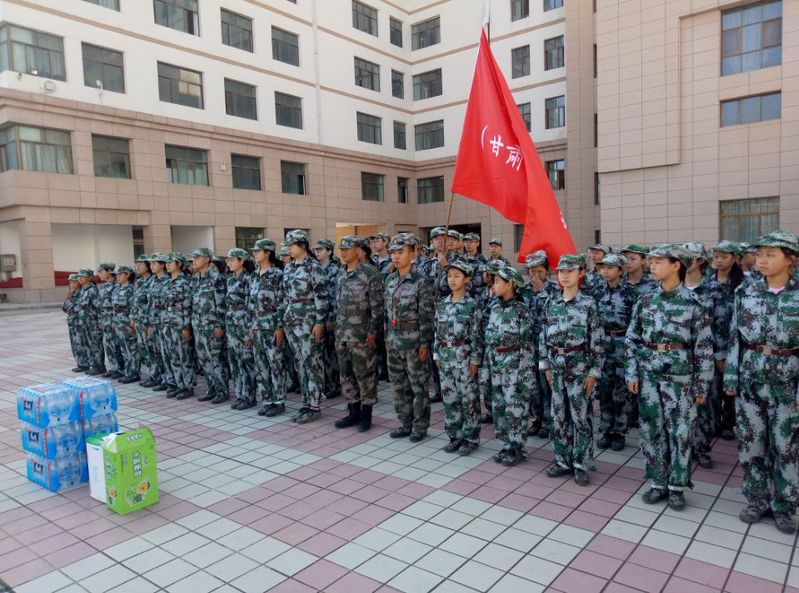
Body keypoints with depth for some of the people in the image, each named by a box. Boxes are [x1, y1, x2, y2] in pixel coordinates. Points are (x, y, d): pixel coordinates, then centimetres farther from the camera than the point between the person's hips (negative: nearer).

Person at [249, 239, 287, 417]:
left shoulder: (277, 274, -9)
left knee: (276, 363, -2)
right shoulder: (254, 275, 13)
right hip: (257, 325, 8)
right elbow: (251, 302, 16)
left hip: (272, 324, -8)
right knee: (260, 364, 9)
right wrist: (251, 325, 12)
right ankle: (267, 400, 18)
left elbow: (282, 301, -12)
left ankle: (279, 402, 6)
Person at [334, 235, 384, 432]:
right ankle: (353, 412, 23)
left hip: (362, 334, -7)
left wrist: (372, 331, -16)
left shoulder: (369, 273, -10)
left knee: (365, 374, 1)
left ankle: (366, 414, 13)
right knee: (346, 374, 12)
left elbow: (377, 305, -12)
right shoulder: (341, 275, 13)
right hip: (342, 333, 8)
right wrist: (337, 328, 15)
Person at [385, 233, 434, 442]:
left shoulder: (421, 282, -10)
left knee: (418, 385, 5)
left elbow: (426, 316, -12)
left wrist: (424, 344, -14)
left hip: (413, 342, -6)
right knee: (398, 385, 13)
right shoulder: (390, 279, 9)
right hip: (393, 342, 6)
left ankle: (420, 426, 18)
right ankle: (405, 423, 26)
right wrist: (387, 337, 13)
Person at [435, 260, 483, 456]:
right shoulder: (442, 304, 8)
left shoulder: (472, 305, -8)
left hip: (465, 359, -5)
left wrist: (475, 360, -11)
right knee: (449, 399, 10)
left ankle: (471, 438, 15)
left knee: (469, 399, 3)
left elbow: (477, 335, -9)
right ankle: (455, 436, 23)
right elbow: (438, 332, 12)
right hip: (446, 359, 5)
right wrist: (437, 355, 9)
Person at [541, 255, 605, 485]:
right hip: (556, 365, 5)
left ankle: (581, 464, 14)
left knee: (581, 416, 3)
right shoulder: (551, 302, 6)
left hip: (578, 366, -4)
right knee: (559, 416, 11)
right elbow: (544, 335, 9)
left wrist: (594, 372, -10)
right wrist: (546, 365, 7)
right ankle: (563, 460, 24)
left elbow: (597, 340, -7)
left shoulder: (588, 303, -7)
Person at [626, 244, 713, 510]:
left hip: (679, 376, -3)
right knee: (652, 430, 9)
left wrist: (701, 385, -5)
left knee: (680, 432, 5)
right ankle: (658, 483, 22)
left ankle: (676, 486, 20)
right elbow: (632, 340, 6)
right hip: (648, 374, 3)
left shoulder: (693, 303, -6)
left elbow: (704, 347, -4)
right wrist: (632, 374, 1)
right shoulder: (645, 301, 4)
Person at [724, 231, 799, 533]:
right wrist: (731, 377, 2)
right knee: (750, 440, 9)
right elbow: (735, 336, 4)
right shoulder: (745, 291, 1)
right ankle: (757, 500, 25)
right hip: (750, 374, 2)